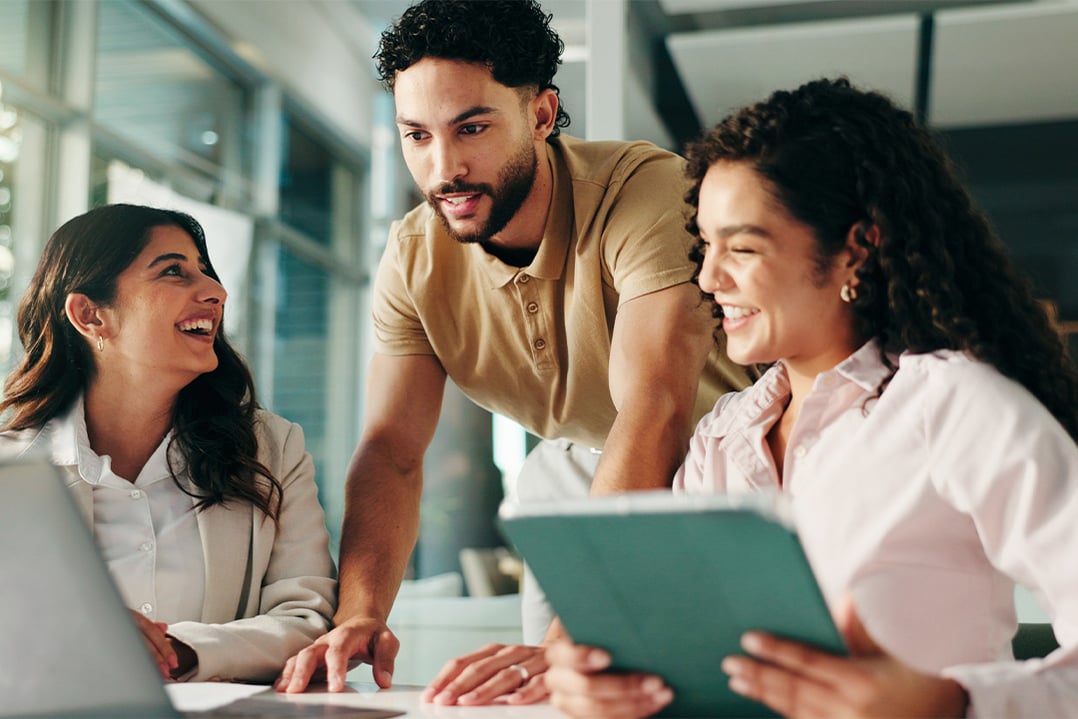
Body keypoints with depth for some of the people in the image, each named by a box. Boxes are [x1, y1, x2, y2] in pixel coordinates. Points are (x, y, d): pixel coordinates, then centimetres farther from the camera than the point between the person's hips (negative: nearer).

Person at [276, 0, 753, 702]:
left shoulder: (650, 189, -32)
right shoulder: (412, 256, -14)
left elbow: (652, 416, -42)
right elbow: (392, 448, -17)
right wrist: (360, 614, -36)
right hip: (576, 464, 4)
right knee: (541, 690, -6)